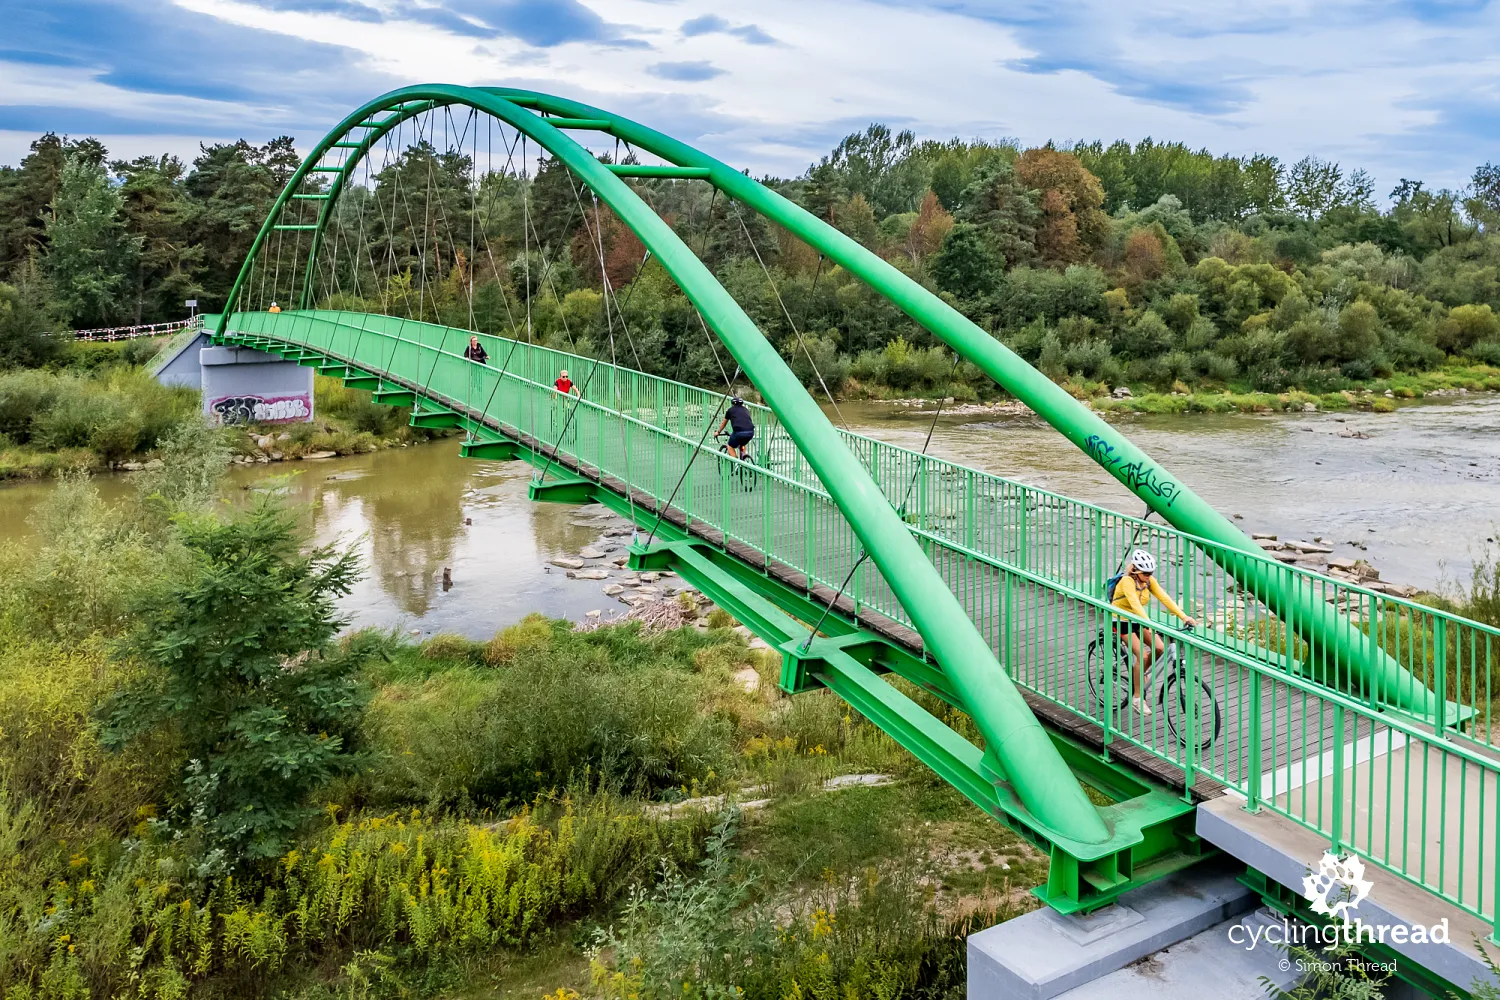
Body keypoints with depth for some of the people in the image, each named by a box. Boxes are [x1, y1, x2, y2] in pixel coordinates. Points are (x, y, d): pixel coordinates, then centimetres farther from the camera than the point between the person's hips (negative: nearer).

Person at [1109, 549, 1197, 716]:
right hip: (1122, 621, -6)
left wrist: (1184, 616, -25)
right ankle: (1137, 698, -5)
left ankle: (1140, 674, 17)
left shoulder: (1148, 580, -7)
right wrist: (1149, 625, -52)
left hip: (1138, 619, 7)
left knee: (1159, 648, -11)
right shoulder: (1127, 581, -26)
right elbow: (1135, 604, -39)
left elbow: (1164, 598, -14)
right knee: (1142, 655, -18)